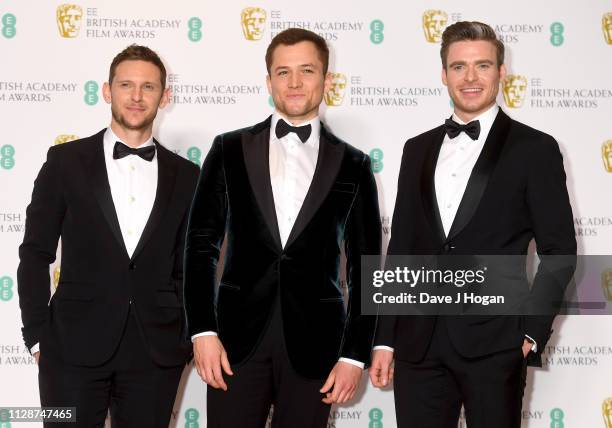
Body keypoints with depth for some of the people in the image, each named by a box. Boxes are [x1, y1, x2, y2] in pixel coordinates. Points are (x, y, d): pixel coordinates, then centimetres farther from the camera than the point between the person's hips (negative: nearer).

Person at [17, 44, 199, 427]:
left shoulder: (186, 176, 8)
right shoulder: (66, 161, 2)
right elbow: (36, 255, 3)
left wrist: (188, 337, 6)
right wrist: (38, 337, -2)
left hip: (156, 352, 2)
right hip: (76, 347, -2)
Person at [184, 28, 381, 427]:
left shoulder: (353, 165, 6)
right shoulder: (230, 151, 6)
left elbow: (364, 267, 6)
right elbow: (202, 244, 5)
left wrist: (355, 355, 0)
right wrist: (202, 331, -5)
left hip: (313, 345, 0)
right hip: (238, 338, 0)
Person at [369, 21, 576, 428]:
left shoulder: (535, 149, 1)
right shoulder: (418, 149, 13)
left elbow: (559, 250, -1)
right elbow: (401, 248, 14)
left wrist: (532, 333, -9)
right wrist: (384, 339, 10)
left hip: (494, 343, -3)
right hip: (419, 341, 4)